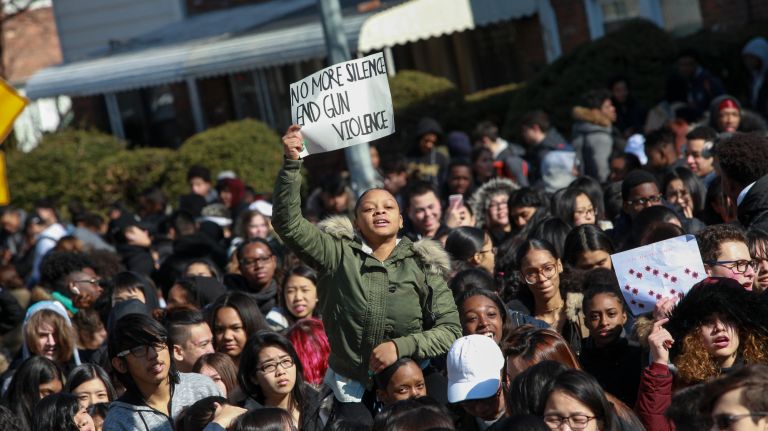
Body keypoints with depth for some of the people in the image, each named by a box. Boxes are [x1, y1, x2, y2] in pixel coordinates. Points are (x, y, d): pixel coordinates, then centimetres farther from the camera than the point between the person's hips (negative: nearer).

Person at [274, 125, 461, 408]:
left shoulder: (422, 266, 0)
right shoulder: (338, 254, 0)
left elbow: (451, 331, -2)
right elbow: (288, 223, -11)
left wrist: (400, 346, -15)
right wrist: (291, 163, -20)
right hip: (348, 386, 0)